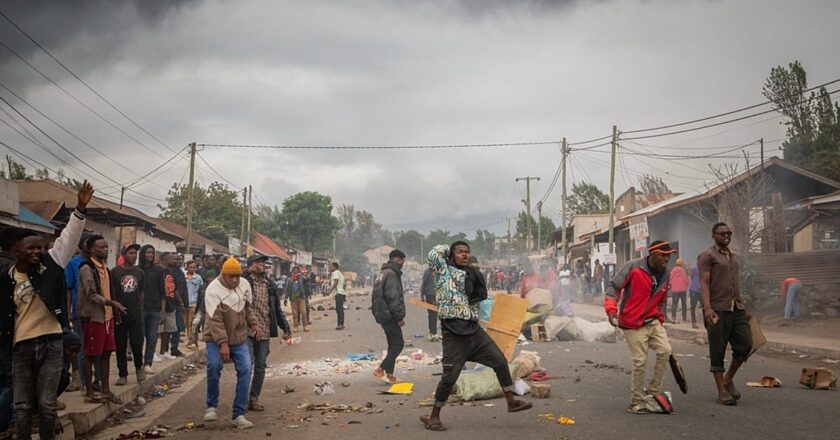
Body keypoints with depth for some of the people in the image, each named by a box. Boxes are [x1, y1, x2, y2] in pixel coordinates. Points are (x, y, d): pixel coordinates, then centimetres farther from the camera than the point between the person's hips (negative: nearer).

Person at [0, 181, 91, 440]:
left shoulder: (50, 264, 0)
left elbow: (68, 239, -11)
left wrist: (80, 209, -23)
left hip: (51, 342, 0)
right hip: (21, 346, 0)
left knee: (47, 404, 5)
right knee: (22, 406, 7)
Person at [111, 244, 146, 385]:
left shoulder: (139, 272, 9)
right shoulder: (115, 272, -3)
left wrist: (140, 309, 11)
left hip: (136, 315, 2)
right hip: (119, 315, -2)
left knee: (137, 344, -3)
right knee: (120, 346, 5)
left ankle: (139, 368, 23)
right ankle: (123, 375, 15)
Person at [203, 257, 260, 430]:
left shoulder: (245, 286, 1)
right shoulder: (213, 290, -18)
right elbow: (215, 319, -23)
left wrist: (253, 324, 4)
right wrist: (223, 343, -29)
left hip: (239, 338, 5)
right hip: (216, 339, -4)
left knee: (245, 370, -8)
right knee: (214, 365, -25)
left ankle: (238, 414, 0)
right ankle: (212, 406, -2)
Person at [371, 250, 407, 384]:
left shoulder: (382, 273, 18)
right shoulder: (391, 274, -15)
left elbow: (376, 296, 23)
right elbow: (394, 297, -21)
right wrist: (400, 316, -17)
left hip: (382, 314, 10)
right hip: (389, 315, -10)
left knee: (393, 344, 14)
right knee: (398, 343, -7)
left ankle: (389, 375, 14)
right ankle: (380, 369, -11)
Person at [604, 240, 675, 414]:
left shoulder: (665, 275, 8)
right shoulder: (633, 268, -12)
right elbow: (613, 286, -13)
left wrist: (660, 320, 18)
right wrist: (611, 310, -24)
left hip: (653, 322, 6)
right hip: (632, 324, -6)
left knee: (665, 351, -13)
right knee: (640, 361, -6)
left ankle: (653, 392, 3)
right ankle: (636, 403, 8)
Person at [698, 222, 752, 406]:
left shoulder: (734, 256, 21)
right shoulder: (707, 256, -2)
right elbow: (704, 283, -11)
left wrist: (743, 307, 22)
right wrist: (707, 308, -23)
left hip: (737, 309, 7)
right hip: (718, 310, -7)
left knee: (745, 343, -2)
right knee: (717, 351, -1)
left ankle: (729, 379, 18)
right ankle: (722, 392, 5)